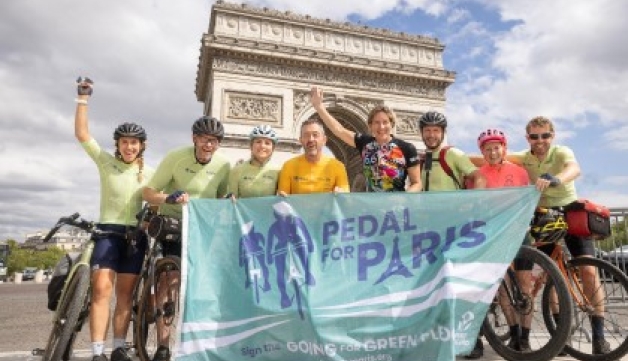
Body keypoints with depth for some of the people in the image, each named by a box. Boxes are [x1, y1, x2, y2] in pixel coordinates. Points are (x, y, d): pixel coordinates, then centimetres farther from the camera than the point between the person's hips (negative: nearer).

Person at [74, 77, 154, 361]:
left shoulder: (149, 173, 8)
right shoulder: (106, 163, 2)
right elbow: (82, 134, -5)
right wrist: (83, 98, -9)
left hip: (135, 235, 2)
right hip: (108, 231, -2)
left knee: (125, 294, 7)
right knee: (101, 289, -14)